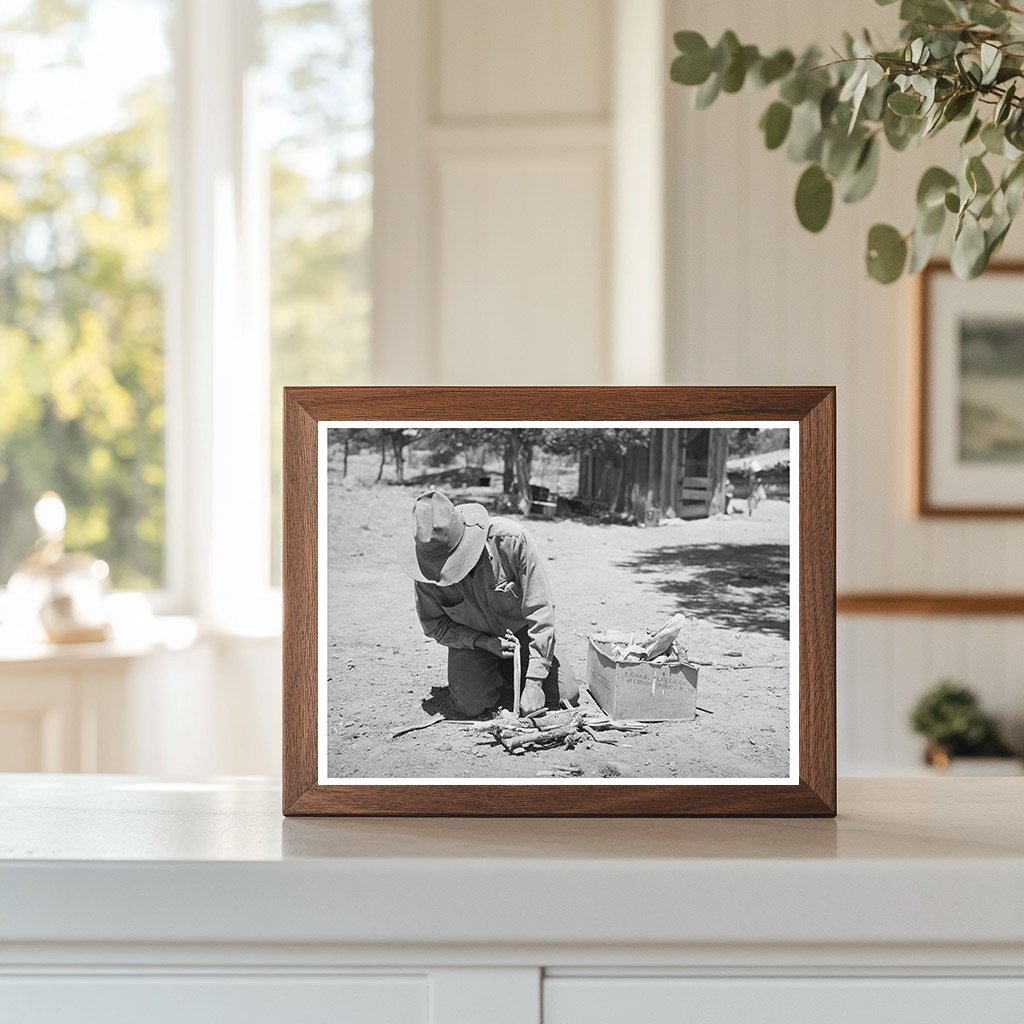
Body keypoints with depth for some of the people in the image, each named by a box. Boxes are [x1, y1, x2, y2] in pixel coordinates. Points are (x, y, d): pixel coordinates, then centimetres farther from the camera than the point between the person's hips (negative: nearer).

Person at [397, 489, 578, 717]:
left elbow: (540, 610, -26)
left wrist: (534, 682, -29)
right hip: (472, 639, 0)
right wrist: (484, 642, -24)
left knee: (566, 695, -11)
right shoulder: (426, 565, -24)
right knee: (472, 706, -22)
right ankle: (500, 675, 12)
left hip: (521, 630, 0)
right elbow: (435, 626, -7)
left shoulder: (510, 539, -31)